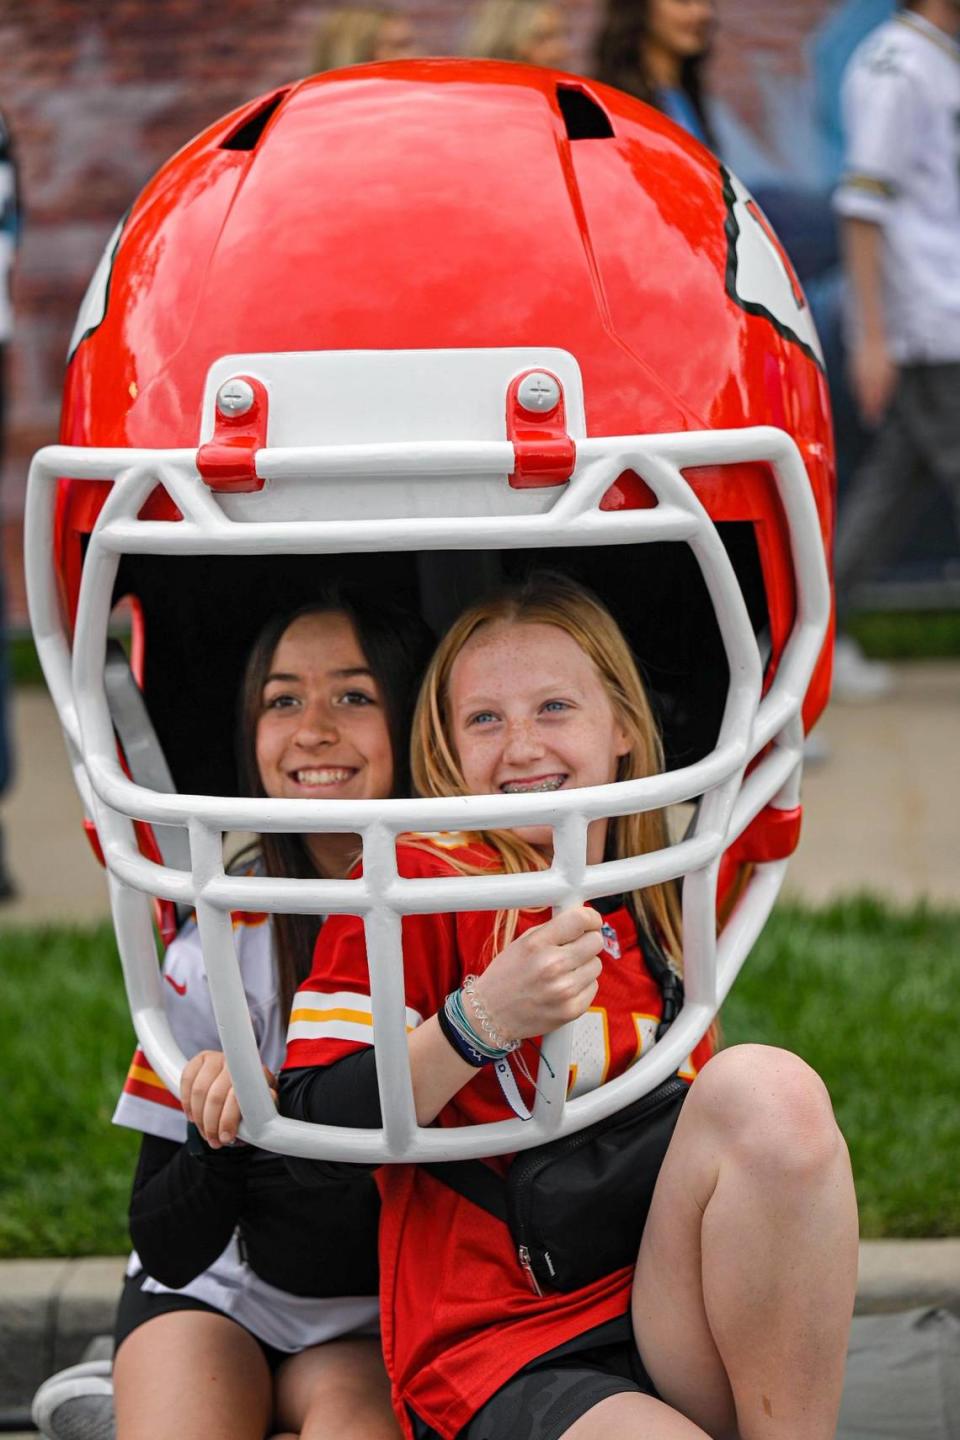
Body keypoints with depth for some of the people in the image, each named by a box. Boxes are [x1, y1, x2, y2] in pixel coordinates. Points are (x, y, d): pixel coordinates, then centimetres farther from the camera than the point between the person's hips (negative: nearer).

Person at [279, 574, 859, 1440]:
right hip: (501, 1364, -6)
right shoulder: (416, 883, 0)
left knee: (766, 1089, -22)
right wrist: (482, 1019, -19)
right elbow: (309, 1126, -9)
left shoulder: (656, 925, 17)